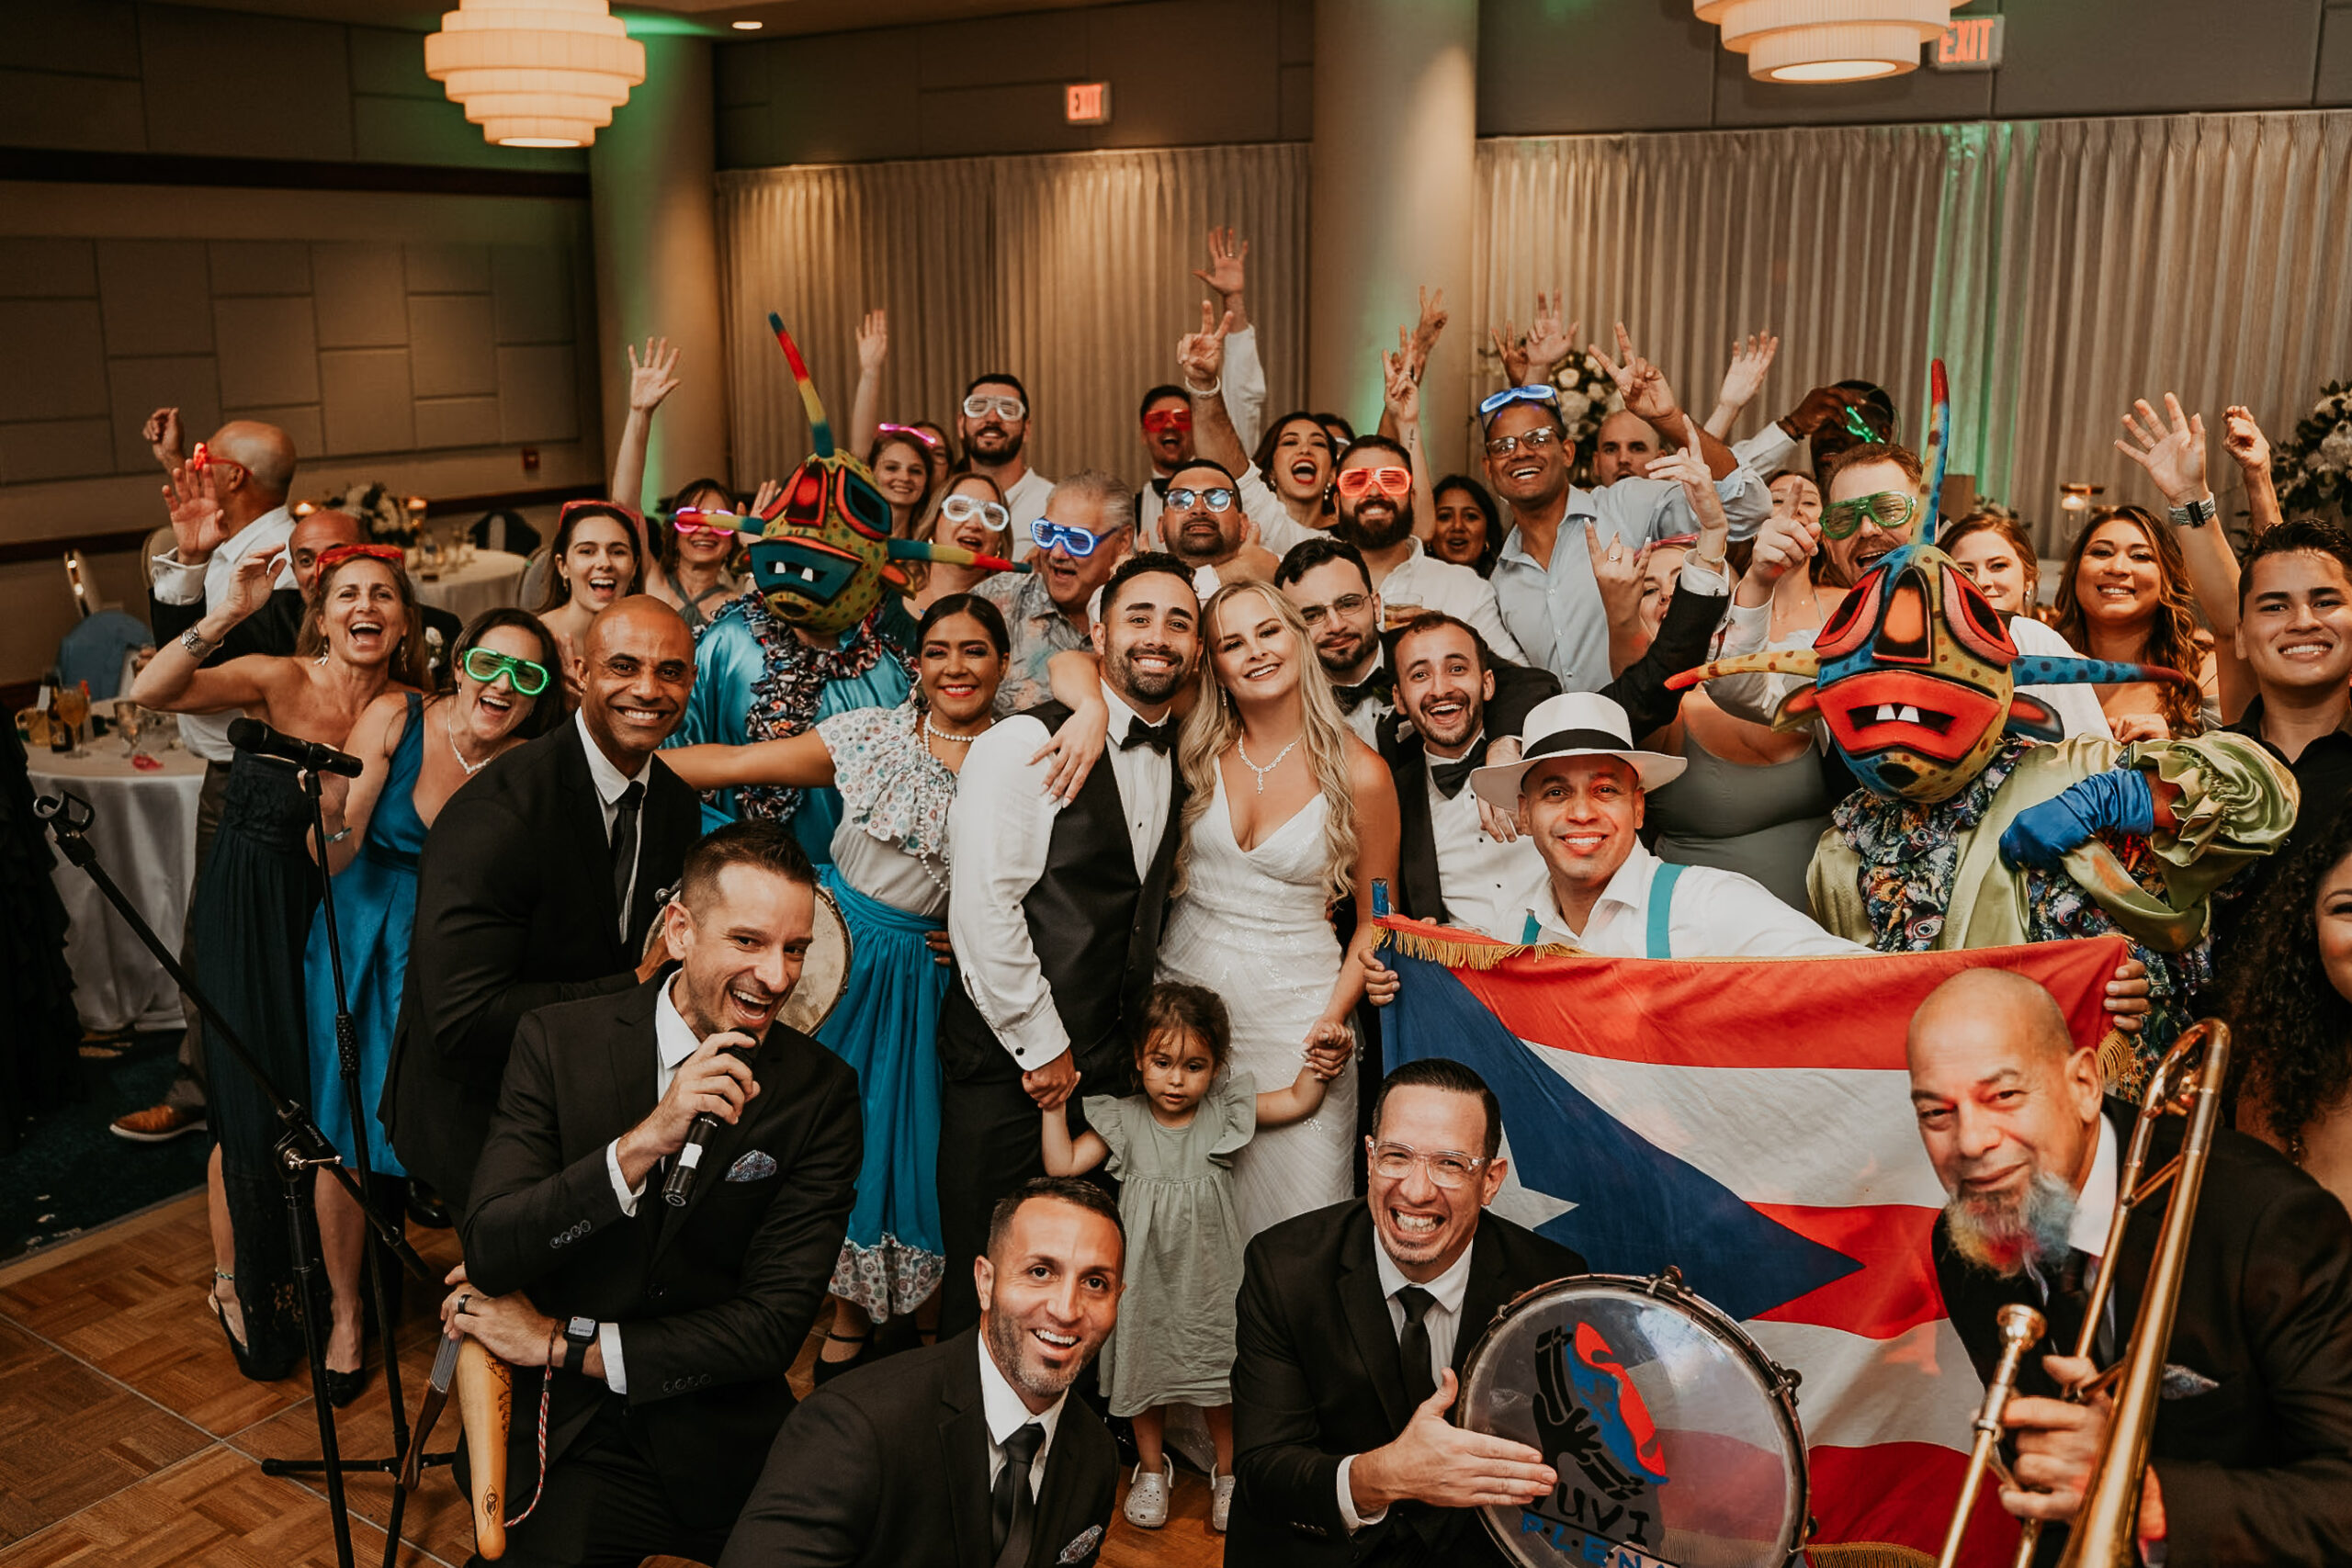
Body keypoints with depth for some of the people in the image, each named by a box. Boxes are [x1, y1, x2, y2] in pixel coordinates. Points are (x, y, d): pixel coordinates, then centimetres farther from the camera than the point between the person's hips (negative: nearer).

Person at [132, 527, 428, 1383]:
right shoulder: (278, 681, -14)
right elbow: (149, 691, -30)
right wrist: (228, 612, -39)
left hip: (329, 918, 4)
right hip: (246, 916, -3)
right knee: (253, 1101, 4)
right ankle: (236, 1282, 28)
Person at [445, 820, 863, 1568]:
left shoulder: (820, 1091, -6)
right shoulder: (557, 1041, -4)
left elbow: (777, 1321, -8)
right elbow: (488, 1255, -12)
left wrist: (561, 1343, -8)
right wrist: (642, 1144, -26)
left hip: (722, 1446, 1)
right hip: (565, 1442, 0)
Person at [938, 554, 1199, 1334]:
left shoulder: (1176, 762, 11)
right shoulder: (1027, 743, -11)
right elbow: (983, 905, -16)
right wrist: (1042, 1046, -12)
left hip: (1108, 1061, 6)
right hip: (1010, 1062, -6)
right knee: (986, 1289, 3)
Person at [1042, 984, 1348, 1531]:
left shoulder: (1225, 1110, -7)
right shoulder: (1123, 1120, -9)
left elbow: (1297, 1102, -4)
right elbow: (1063, 1166, -12)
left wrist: (1317, 1069, -22)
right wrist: (1054, 1106, -20)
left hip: (1208, 1273, 0)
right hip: (1146, 1274, 0)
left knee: (1218, 1369, 9)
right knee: (1145, 1364, 14)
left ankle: (1227, 1471, 31)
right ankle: (1152, 1466, 37)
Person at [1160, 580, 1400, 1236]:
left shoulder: (1360, 774, -7)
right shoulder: (1197, 751, -1)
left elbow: (1375, 922, 1)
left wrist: (1334, 1016, -11)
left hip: (1295, 1007, -2)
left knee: (1294, 1212, 0)